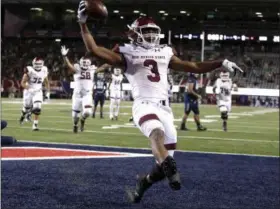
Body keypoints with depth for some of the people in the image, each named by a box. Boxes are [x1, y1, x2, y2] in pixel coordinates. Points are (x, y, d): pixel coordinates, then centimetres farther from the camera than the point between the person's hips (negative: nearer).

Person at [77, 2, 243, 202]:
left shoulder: (165, 54, 22)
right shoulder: (128, 54, 8)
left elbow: (194, 67, 27)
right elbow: (94, 50, 1)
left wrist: (221, 63, 20)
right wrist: (83, 24, -8)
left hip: (164, 108, 5)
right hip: (144, 105, -5)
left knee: (165, 162, 1)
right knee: (157, 132, -40)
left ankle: (142, 184, 27)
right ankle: (170, 169, -62)